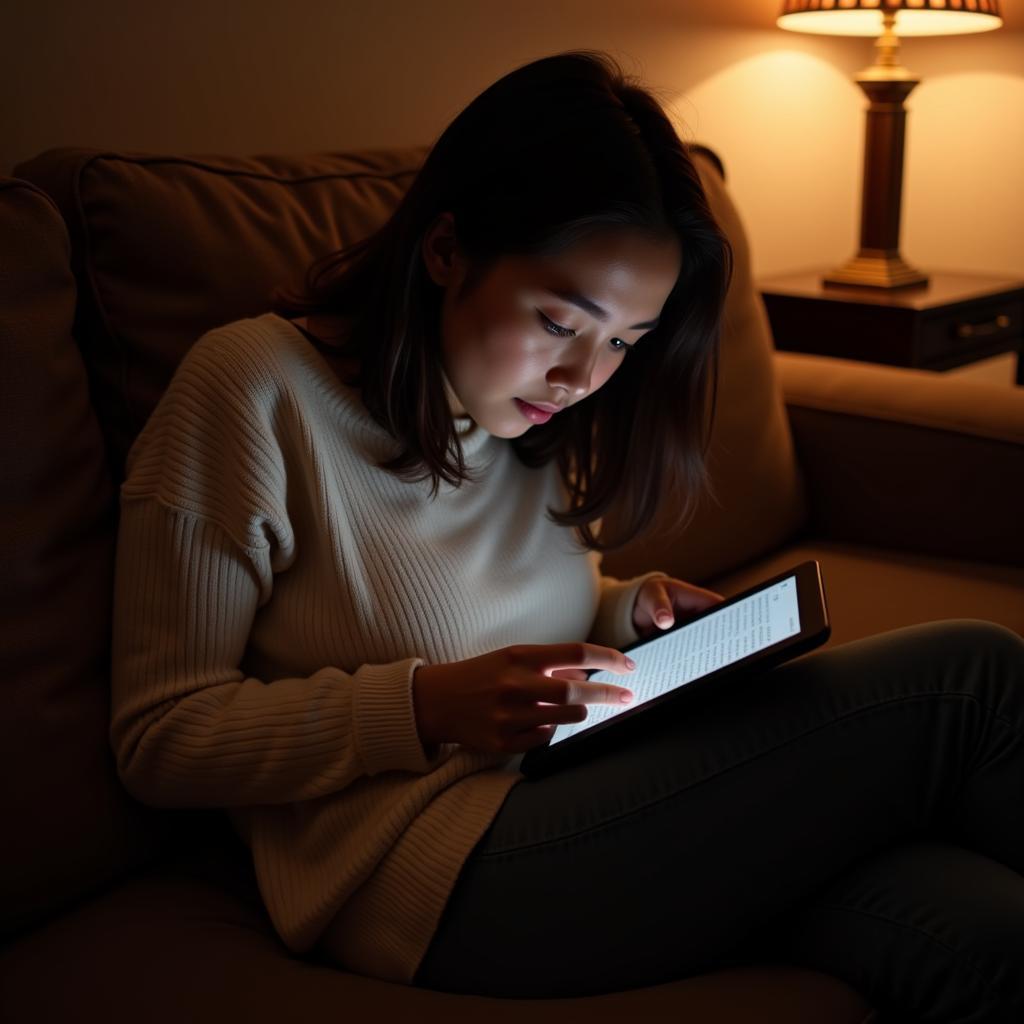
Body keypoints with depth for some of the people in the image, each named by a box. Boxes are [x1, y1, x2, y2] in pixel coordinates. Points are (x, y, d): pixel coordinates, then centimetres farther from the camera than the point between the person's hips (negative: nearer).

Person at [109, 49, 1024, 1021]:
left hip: (588, 808, 7)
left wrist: (628, 614, 1)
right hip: (431, 877, -6)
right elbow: (159, 739, -9)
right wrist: (427, 705, -23)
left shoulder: (535, 412, 10)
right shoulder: (250, 390, -10)